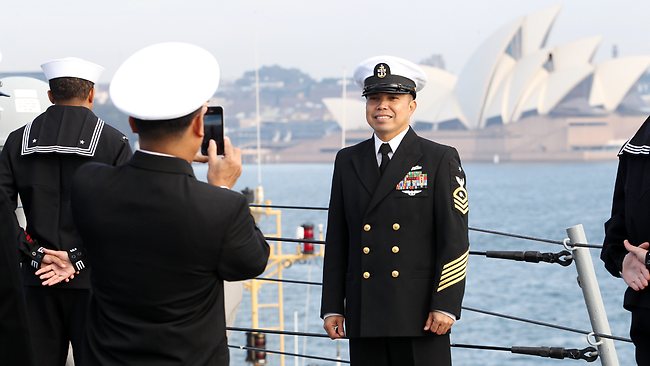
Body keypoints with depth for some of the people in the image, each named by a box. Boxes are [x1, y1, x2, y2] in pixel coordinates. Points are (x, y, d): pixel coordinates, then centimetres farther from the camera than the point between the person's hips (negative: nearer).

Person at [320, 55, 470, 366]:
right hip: (364, 315, 4)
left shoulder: (440, 160, 1)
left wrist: (445, 305, -11)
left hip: (420, 315, -4)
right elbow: (337, 240, 13)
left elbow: (454, 239, -4)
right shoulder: (347, 161, 12)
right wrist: (332, 306, 7)